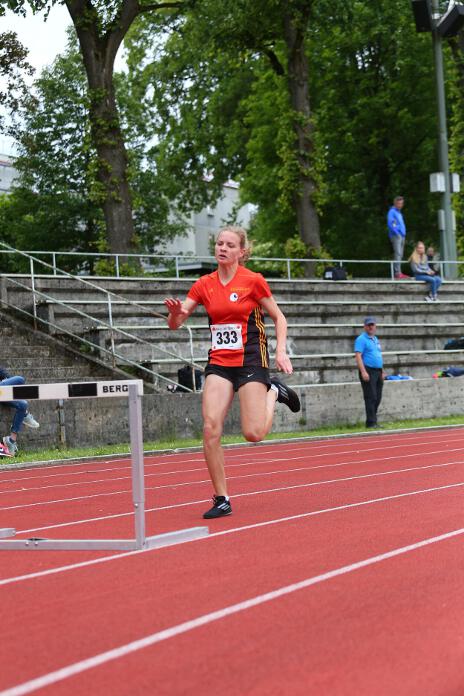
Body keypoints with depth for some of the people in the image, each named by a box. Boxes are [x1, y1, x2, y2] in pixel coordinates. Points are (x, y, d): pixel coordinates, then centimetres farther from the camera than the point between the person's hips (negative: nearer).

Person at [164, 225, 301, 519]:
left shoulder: (253, 281, -6)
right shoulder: (204, 284, 4)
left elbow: (279, 318, 2)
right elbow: (175, 323, 5)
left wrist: (281, 351, -10)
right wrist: (175, 312, -18)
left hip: (251, 359, -4)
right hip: (219, 362, 4)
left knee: (254, 434, -10)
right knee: (210, 427, -12)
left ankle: (273, 392, 23)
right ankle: (222, 500, -1)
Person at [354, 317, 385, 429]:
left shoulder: (376, 339, 20)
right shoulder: (361, 339, -6)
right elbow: (358, 355, -16)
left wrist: (382, 372, 21)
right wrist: (363, 372, -24)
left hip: (378, 372, 8)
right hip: (368, 372, -8)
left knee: (377, 398, 8)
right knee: (371, 398, -10)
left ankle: (372, 421, 14)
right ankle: (371, 422, -8)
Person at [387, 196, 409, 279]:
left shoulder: (399, 212, 23)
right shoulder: (392, 211, -5)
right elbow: (390, 224, -16)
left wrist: (403, 233, 15)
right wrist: (397, 233, -17)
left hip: (402, 236, 9)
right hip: (396, 236, -9)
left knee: (400, 255, 8)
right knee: (398, 253, -17)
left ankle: (399, 273, 10)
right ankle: (397, 273, -22)